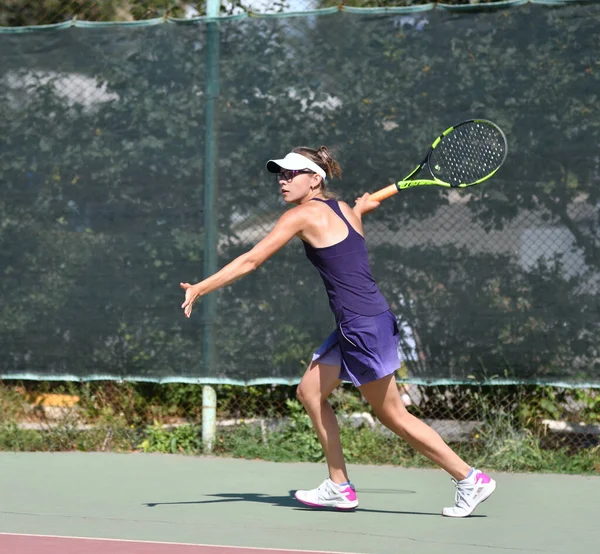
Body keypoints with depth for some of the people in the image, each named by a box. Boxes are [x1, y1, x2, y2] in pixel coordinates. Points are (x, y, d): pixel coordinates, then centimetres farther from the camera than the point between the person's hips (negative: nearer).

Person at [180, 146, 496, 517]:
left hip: (365, 326, -9)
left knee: (392, 415, -1)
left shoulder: (302, 216, -10)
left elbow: (250, 261, -6)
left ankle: (471, 479, 5)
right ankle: (340, 487, 17)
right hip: (353, 328, 9)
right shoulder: (345, 209, 11)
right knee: (310, 392, 14)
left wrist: (199, 289, -1)